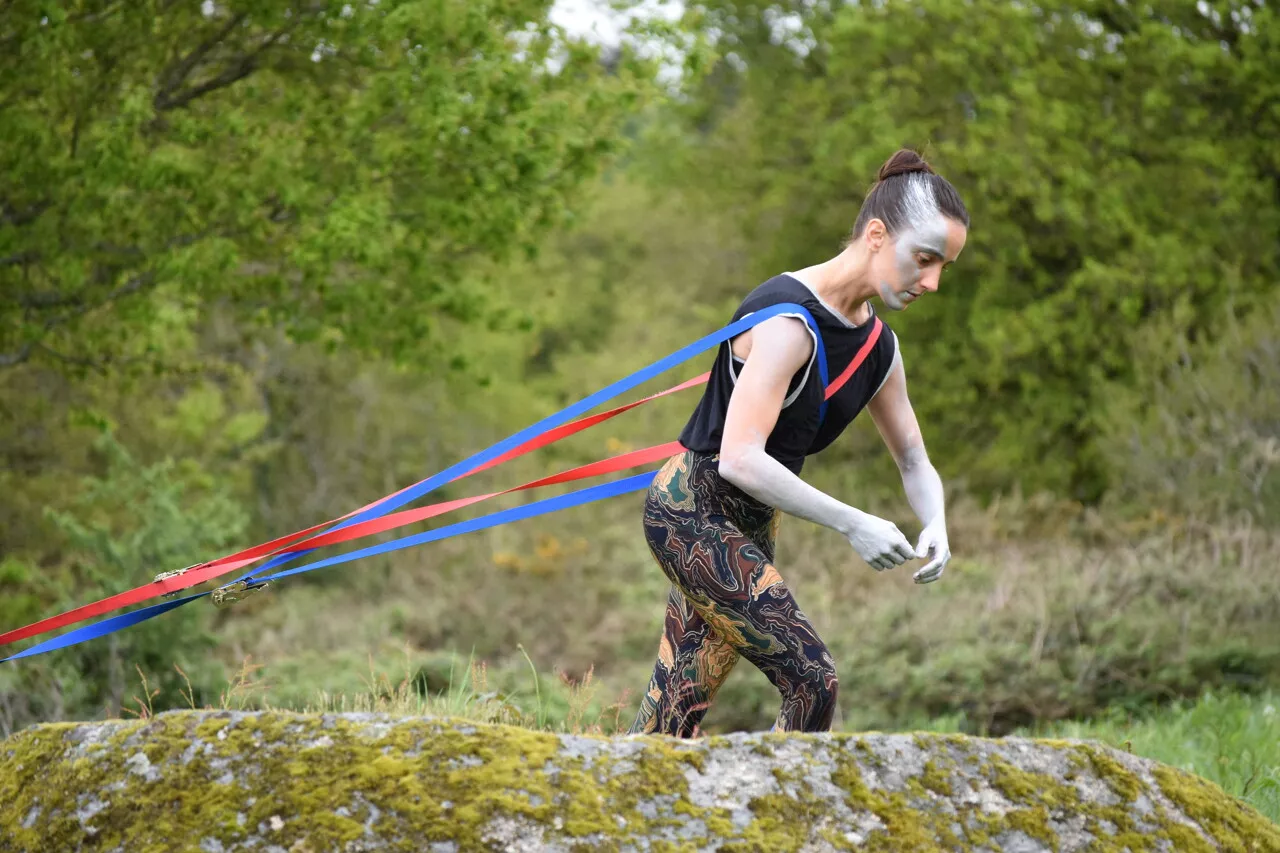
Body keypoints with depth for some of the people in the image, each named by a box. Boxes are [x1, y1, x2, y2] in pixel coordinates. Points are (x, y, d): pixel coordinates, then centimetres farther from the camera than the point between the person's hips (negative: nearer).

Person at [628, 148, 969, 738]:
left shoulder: (878, 346, 7)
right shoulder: (790, 322, -21)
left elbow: (914, 462, 16)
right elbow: (740, 460, -28)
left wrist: (935, 525, -6)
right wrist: (851, 524, -25)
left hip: (749, 527, 9)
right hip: (693, 510, -9)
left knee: (675, 713, 7)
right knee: (812, 681, -15)